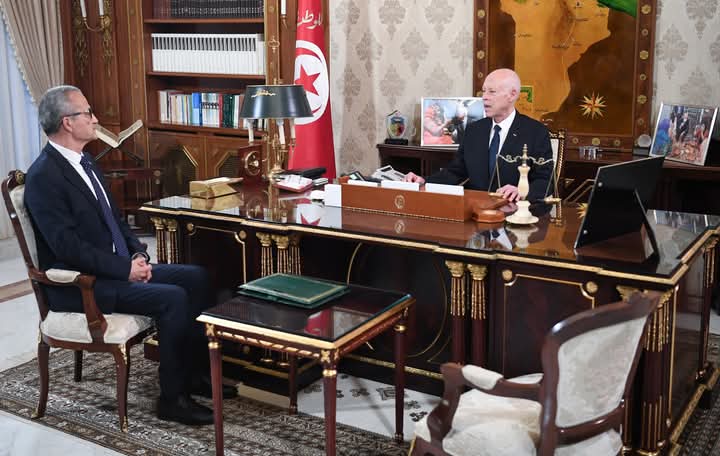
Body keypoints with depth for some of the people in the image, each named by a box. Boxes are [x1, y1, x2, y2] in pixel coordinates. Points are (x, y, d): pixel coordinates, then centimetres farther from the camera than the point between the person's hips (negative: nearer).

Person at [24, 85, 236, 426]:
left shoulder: (84, 163, 12)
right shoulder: (43, 176, -18)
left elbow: (114, 218, 18)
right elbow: (68, 246, -24)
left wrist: (138, 254, 0)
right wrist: (125, 268, -20)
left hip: (117, 268, 10)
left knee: (195, 277, 1)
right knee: (172, 298, -24)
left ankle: (196, 372, 10)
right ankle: (172, 398, -10)